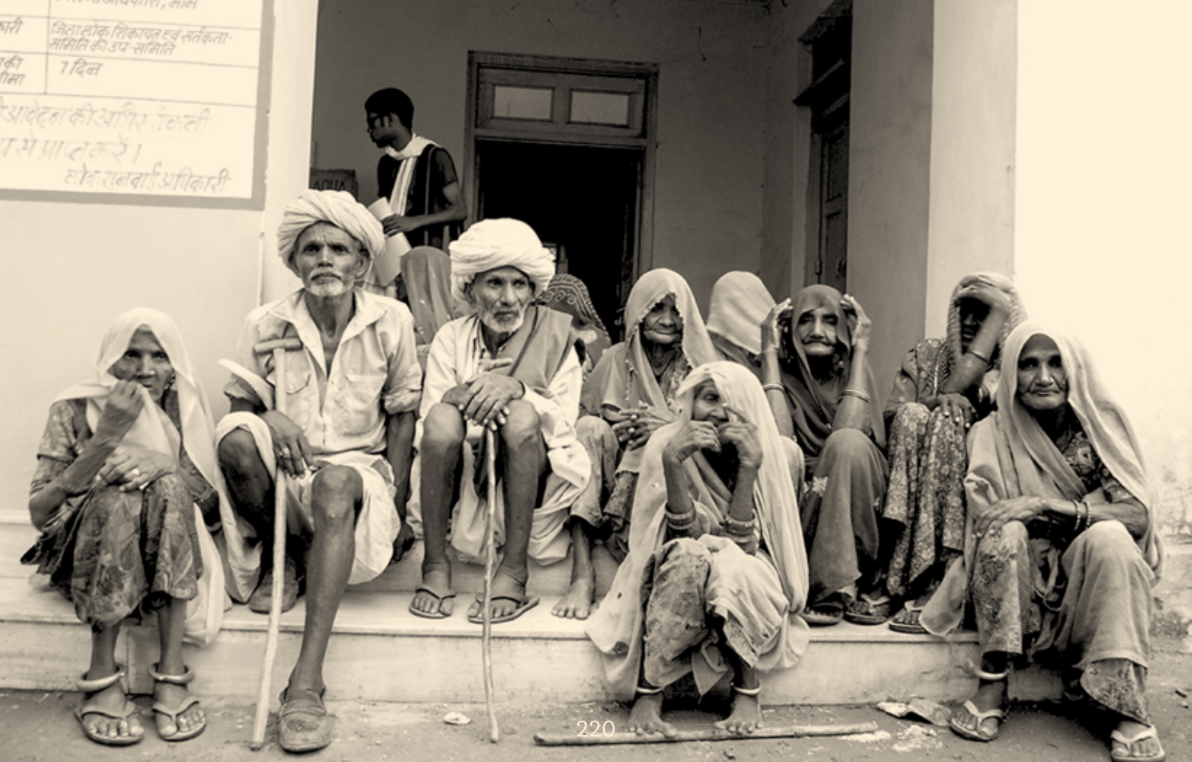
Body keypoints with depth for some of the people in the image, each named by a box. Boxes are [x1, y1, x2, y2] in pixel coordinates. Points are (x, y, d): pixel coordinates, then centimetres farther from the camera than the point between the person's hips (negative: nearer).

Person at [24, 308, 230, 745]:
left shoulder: (183, 409, 1)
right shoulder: (75, 410, -5)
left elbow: (215, 511, -6)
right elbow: (39, 514, -14)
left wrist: (166, 465, -26)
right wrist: (106, 438, -23)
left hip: (166, 558, 2)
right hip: (86, 560, -1)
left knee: (167, 487, -29)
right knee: (118, 498, -32)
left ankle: (171, 674, -30)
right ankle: (101, 677, -26)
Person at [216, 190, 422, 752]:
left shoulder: (391, 321, -2)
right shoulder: (265, 324, -1)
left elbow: (401, 414, 4)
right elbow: (239, 403, 4)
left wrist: (397, 501, -5)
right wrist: (268, 420, -21)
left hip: (358, 470, -1)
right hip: (285, 474, 1)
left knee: (337, 482, -38)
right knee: (235, 434, -31)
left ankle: (307, 680, -41)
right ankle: (285, 557, -3)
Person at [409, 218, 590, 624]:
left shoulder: (554, 333, 3)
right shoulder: (451, 338, 6)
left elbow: (565, 418, -7)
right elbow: (428, 420, -4)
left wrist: (516, 388, -26)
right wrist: (462, 395, -27)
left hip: (531, 483, -1)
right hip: (464, 482, 1)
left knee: (521, 414, -31)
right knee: (443, 416, -28)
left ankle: (514, 571, -28)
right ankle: (435, 566, -21)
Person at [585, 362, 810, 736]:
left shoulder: (765, 454, -11)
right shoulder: (665, 445, -12)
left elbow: (742, 542, -19)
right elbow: (686, 534, -20)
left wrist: (748, 467, -30)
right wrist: (672, 464, -35)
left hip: (747, 584, 0)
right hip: (673, 581, 0)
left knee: (729, 565, -34)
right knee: (686, 557, -34)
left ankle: (748, 688, -14)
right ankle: (648, 691, -24)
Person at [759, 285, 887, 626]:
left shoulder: (854, 373, 3)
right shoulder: (783, 376, 4)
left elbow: (849, 428, -21)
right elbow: (778, 436, -18)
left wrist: (860, 348, -12)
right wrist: (769, 352, -10)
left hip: (852, 514, 0)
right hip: (796, 506, 1)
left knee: (847, 442, -29)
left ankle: (833, 587, -24)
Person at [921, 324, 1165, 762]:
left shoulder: (1101, 424, -2)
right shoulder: (991, 435, -1)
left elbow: (1137, 513, -14)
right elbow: (984, 522, -5)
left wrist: (1051, 505, -25)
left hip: (1088, 588, 0)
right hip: (1022, 588, 0)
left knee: (1108, 537, -30)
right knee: (1005, 530, -28)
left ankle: (1128, 709, -29)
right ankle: (992, 689, -28)